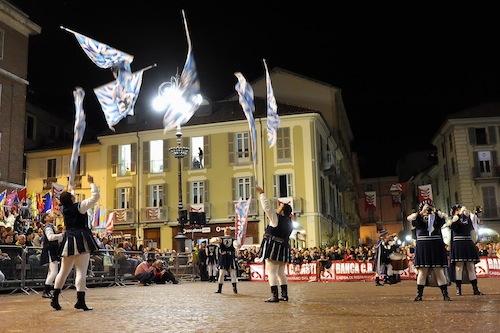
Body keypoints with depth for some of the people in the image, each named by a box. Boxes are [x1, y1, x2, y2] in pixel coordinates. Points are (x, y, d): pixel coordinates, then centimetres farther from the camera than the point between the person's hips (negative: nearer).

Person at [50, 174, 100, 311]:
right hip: (81, 241, -7)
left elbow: (69, 201, 31)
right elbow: (95, 196, -12)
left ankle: (55, 299, 14)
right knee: (81, 271, -7)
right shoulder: (79, 206, -10)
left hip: (68, 242, 7)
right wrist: (91, 183, 0)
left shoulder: (64, 209, 8)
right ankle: (80, 301, -10)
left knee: (63, 271, 13)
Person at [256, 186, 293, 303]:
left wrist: (262, 193, -3)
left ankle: (275, 296, -12)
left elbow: (267, 207, -11)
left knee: (271, 272, -8)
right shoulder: (289, 222, 12)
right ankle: (284, 295, 15)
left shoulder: (276, 218, -9)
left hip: (274, 248, -8)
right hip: (284, 248, 8)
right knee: (281, 272, 15)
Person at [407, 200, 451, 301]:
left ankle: (445, 294, 5)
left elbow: (445, 216, -8)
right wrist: (422, 212, -20)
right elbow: (409, 218, -13)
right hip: (422, 247, -1)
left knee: (439, 271, 1)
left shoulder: (436, 218, 10)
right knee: (422, 271, -1)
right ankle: (419, 294, 2)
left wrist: (435, 211, -16)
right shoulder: (418, 218, 6)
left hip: (436, 247, 1)